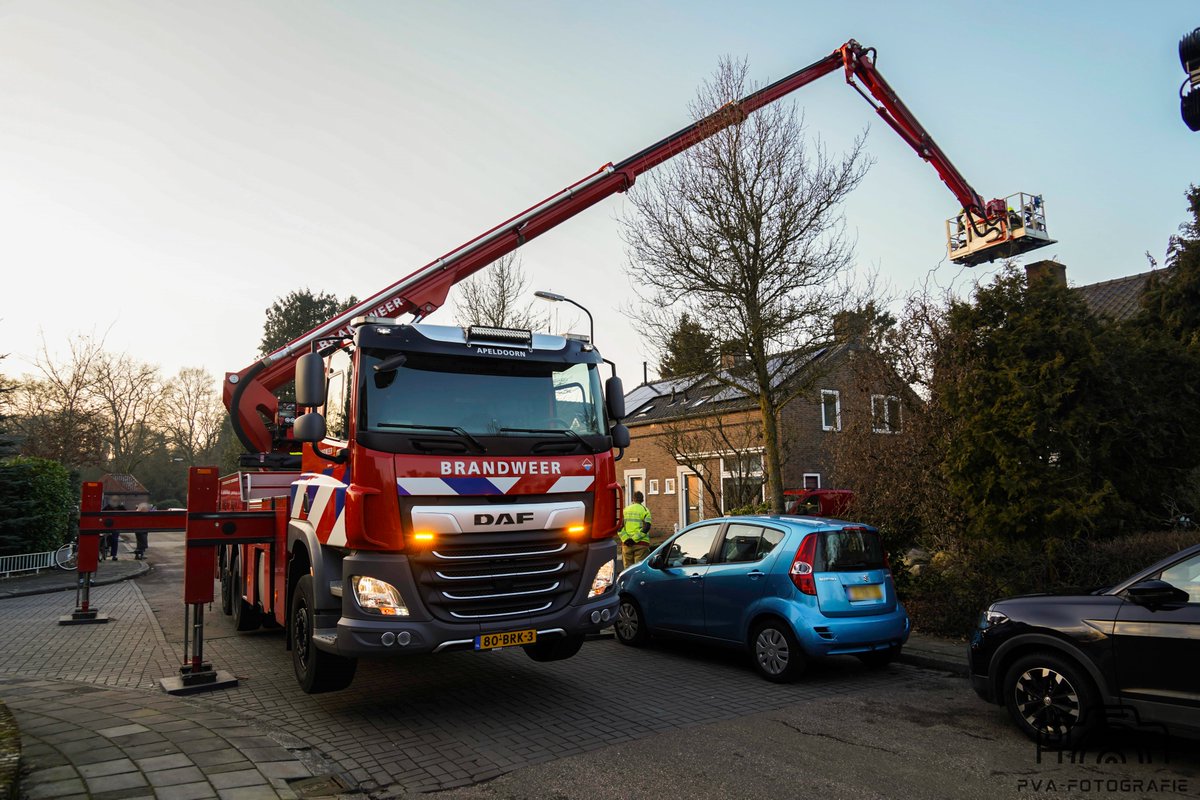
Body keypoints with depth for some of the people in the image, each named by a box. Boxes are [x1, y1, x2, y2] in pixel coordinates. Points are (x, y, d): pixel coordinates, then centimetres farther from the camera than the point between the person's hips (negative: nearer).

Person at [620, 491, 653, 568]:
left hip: (626, 544, 3)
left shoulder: (625, 510, 12)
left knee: (628, 567, 8)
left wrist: (625, 539, -8)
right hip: (641, 544, -3)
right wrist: (634, 539, -14)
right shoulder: (645, 510, 1)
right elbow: (646, 527, -12)